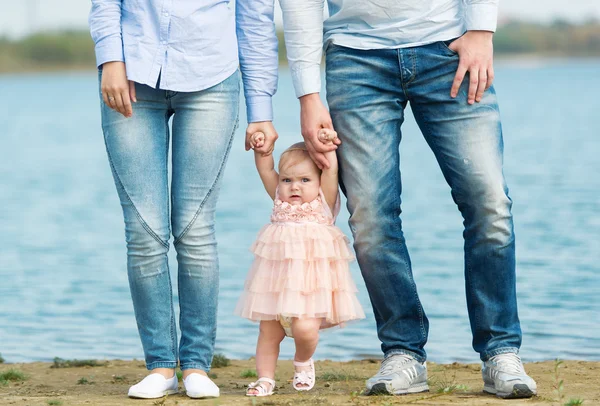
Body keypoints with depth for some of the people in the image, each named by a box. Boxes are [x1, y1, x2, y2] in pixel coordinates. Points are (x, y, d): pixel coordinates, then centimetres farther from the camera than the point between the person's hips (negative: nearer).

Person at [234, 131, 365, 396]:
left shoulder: (324, 202, 4)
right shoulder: (280, 201, 13)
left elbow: (331, 171, -5)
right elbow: (266, 171, 8)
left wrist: (327, 145, -7)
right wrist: (261, 150, -5)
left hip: (311, 279, -4)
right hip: (277, 279, 4)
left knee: (304, 329, -19)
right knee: (268, 332, 4)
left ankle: (303, 363, 9)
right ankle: (265, 378, 17)